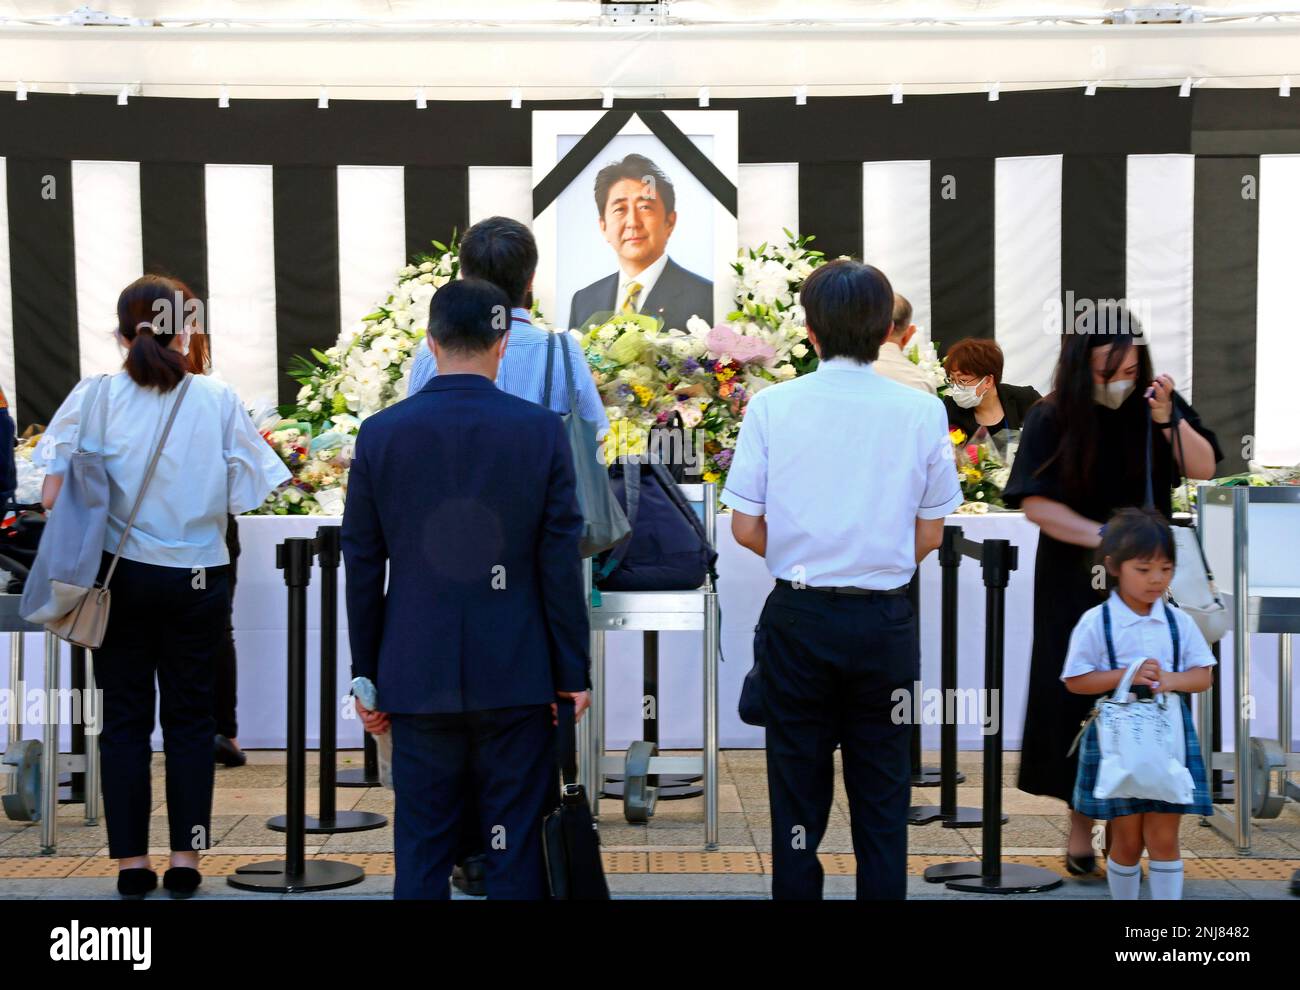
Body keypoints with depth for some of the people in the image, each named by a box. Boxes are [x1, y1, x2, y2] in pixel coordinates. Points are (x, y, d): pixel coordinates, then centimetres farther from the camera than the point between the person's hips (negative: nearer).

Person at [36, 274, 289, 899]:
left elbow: (54, 497, -8)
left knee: (125, 718, 8)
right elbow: (245, 496, -6)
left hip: (121, 578, 0)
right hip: (198, 578, 0)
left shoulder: (95, 397, -6)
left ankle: (131, 861, 10)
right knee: (189, 718, 10)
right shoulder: (218, 401, -7)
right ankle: (185, 859, 12)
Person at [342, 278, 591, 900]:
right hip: (516, 678, -1)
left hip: (417, 678, 1)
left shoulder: (379, 434, -1)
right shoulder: (542, 430, -5)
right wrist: (572, 673, 3)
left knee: (422, 850, 7)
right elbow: (561, 562, -4)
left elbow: (362, 568, 3)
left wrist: (365, 674, 11)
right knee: (516, 849, 5)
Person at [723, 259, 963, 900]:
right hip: (885, 619, 0)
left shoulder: (771, 406, -6)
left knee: (797, 795, 10)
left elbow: (745, 527, -3)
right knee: (881, 797, 11)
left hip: (798, 616, 0)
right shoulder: (921, 411, -4)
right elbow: (929, 535, 1)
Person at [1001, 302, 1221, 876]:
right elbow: (1034, 503, -14)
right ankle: (1081, 818, 13)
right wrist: (1103, 537, -23)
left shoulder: (1154, 403, -4)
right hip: (1076, 581, -1)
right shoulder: (1051, 418, -10)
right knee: (1078, 696, 1)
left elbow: (1204, 468, -6)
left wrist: (1169, 420, -21)